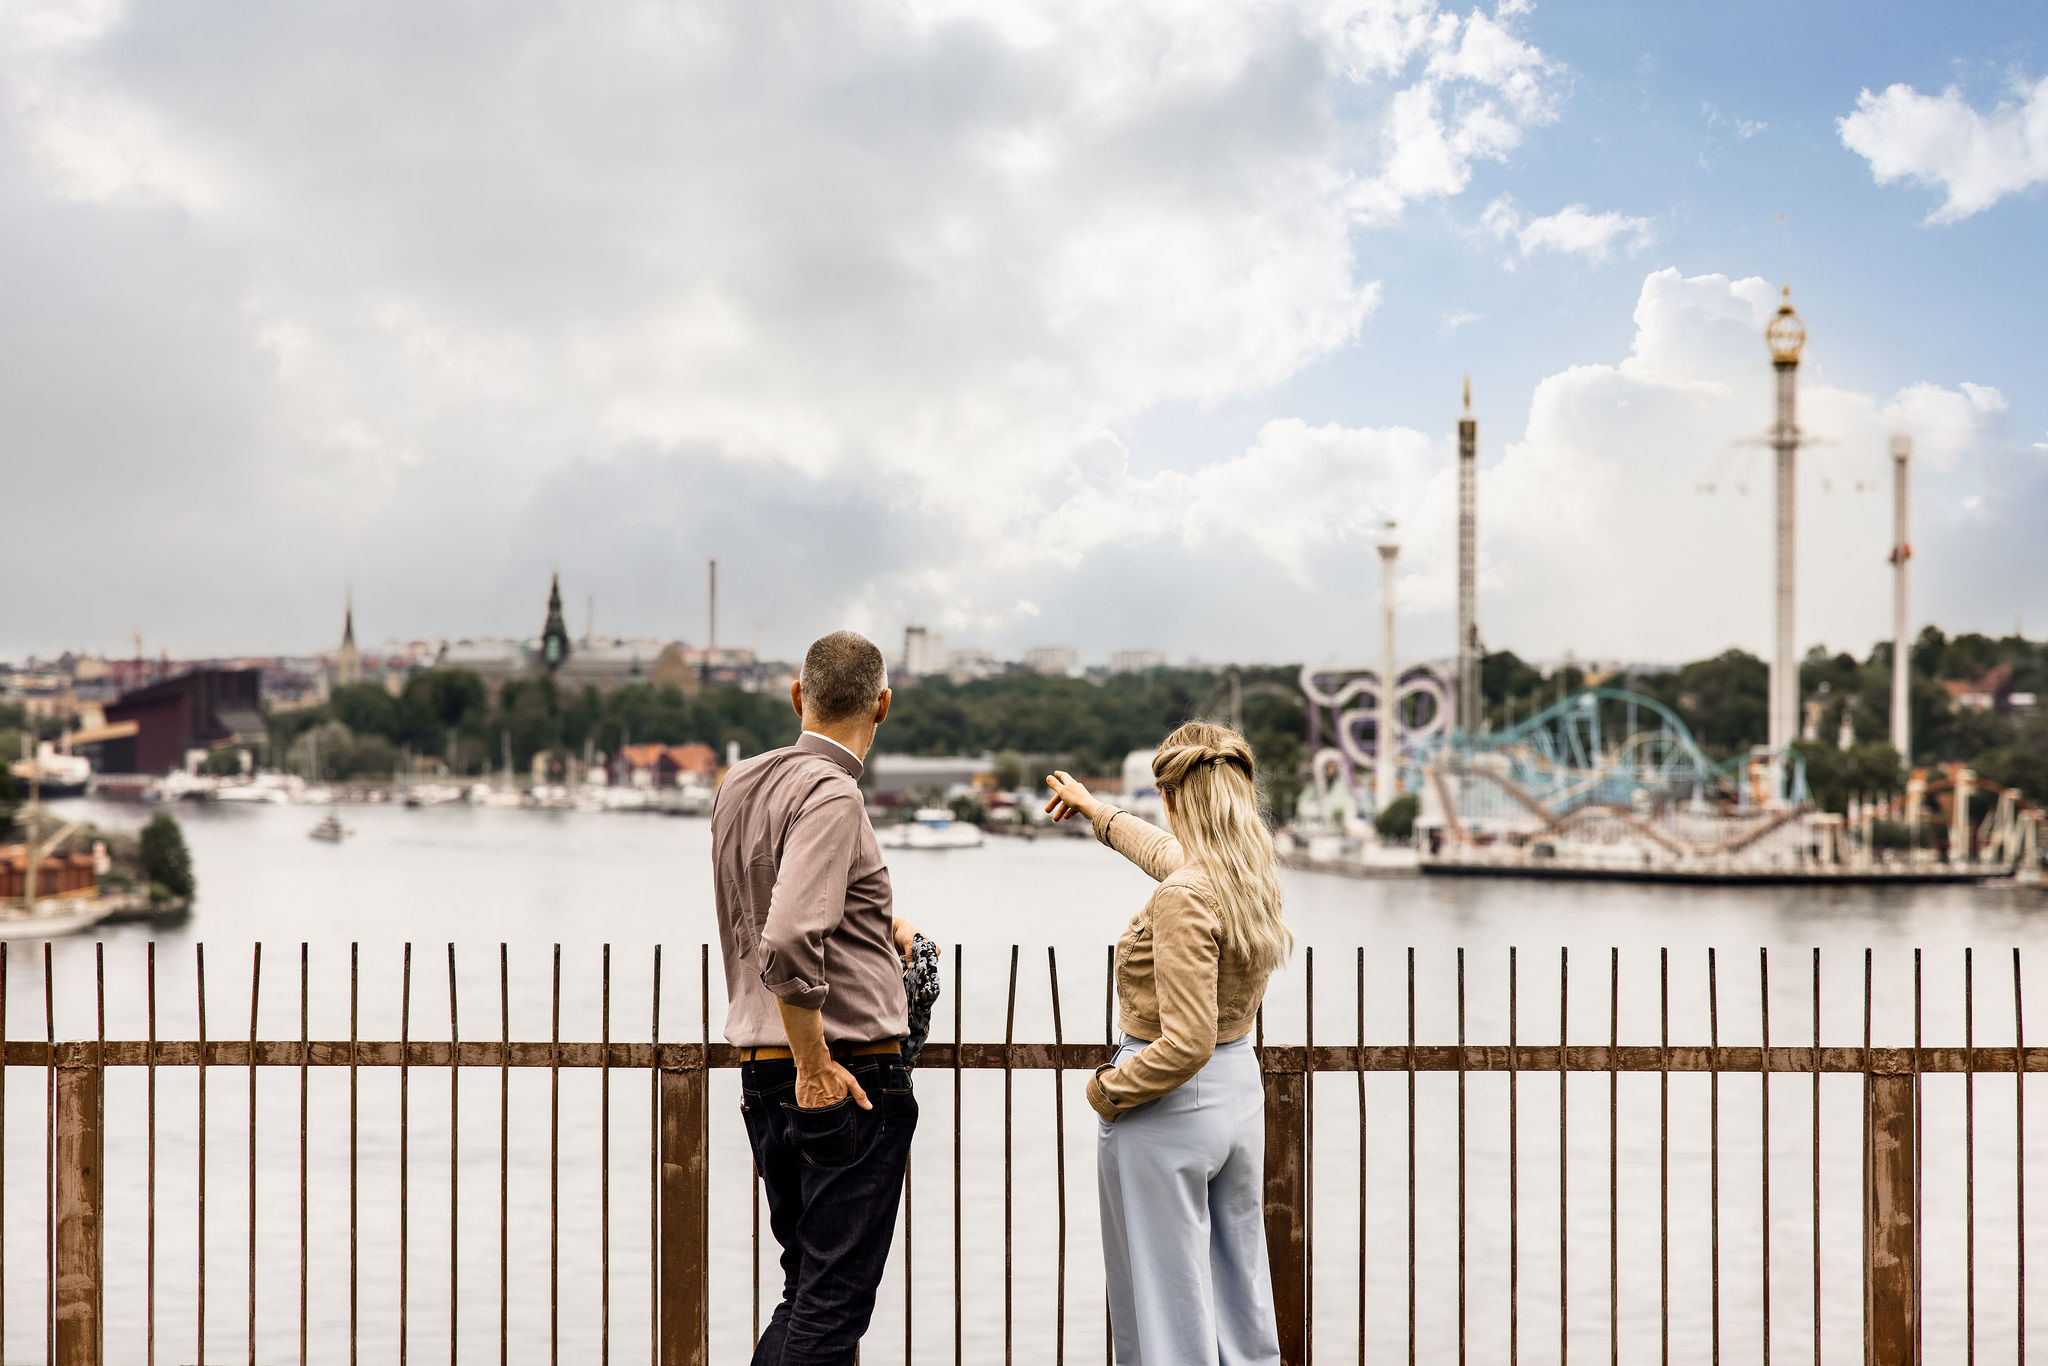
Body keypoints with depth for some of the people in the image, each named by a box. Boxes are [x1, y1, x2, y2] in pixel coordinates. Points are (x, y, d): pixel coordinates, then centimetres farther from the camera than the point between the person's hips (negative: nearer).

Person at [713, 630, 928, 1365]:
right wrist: (815, 1065, -17)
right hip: (851, 1078, -8)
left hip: (762, 1075, 8)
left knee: (807, 1290, 18)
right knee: (835, 1303, -2)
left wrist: (876, 925, 23)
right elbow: (787, 944, -26)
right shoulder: (831, 794, -15)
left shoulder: (740, 782, 10)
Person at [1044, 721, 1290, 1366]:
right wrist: (1097, 811, 40)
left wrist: (1107, 1090, -11)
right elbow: (1168, 852, 25)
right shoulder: (1253, 872, 1)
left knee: (1165, 1309, 2)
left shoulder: (1184, 898, -24)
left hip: (1169, 1111, -9)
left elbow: (1187, 1043, -27)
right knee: (1241, 1294, 17)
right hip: (1240, 1091, 9)